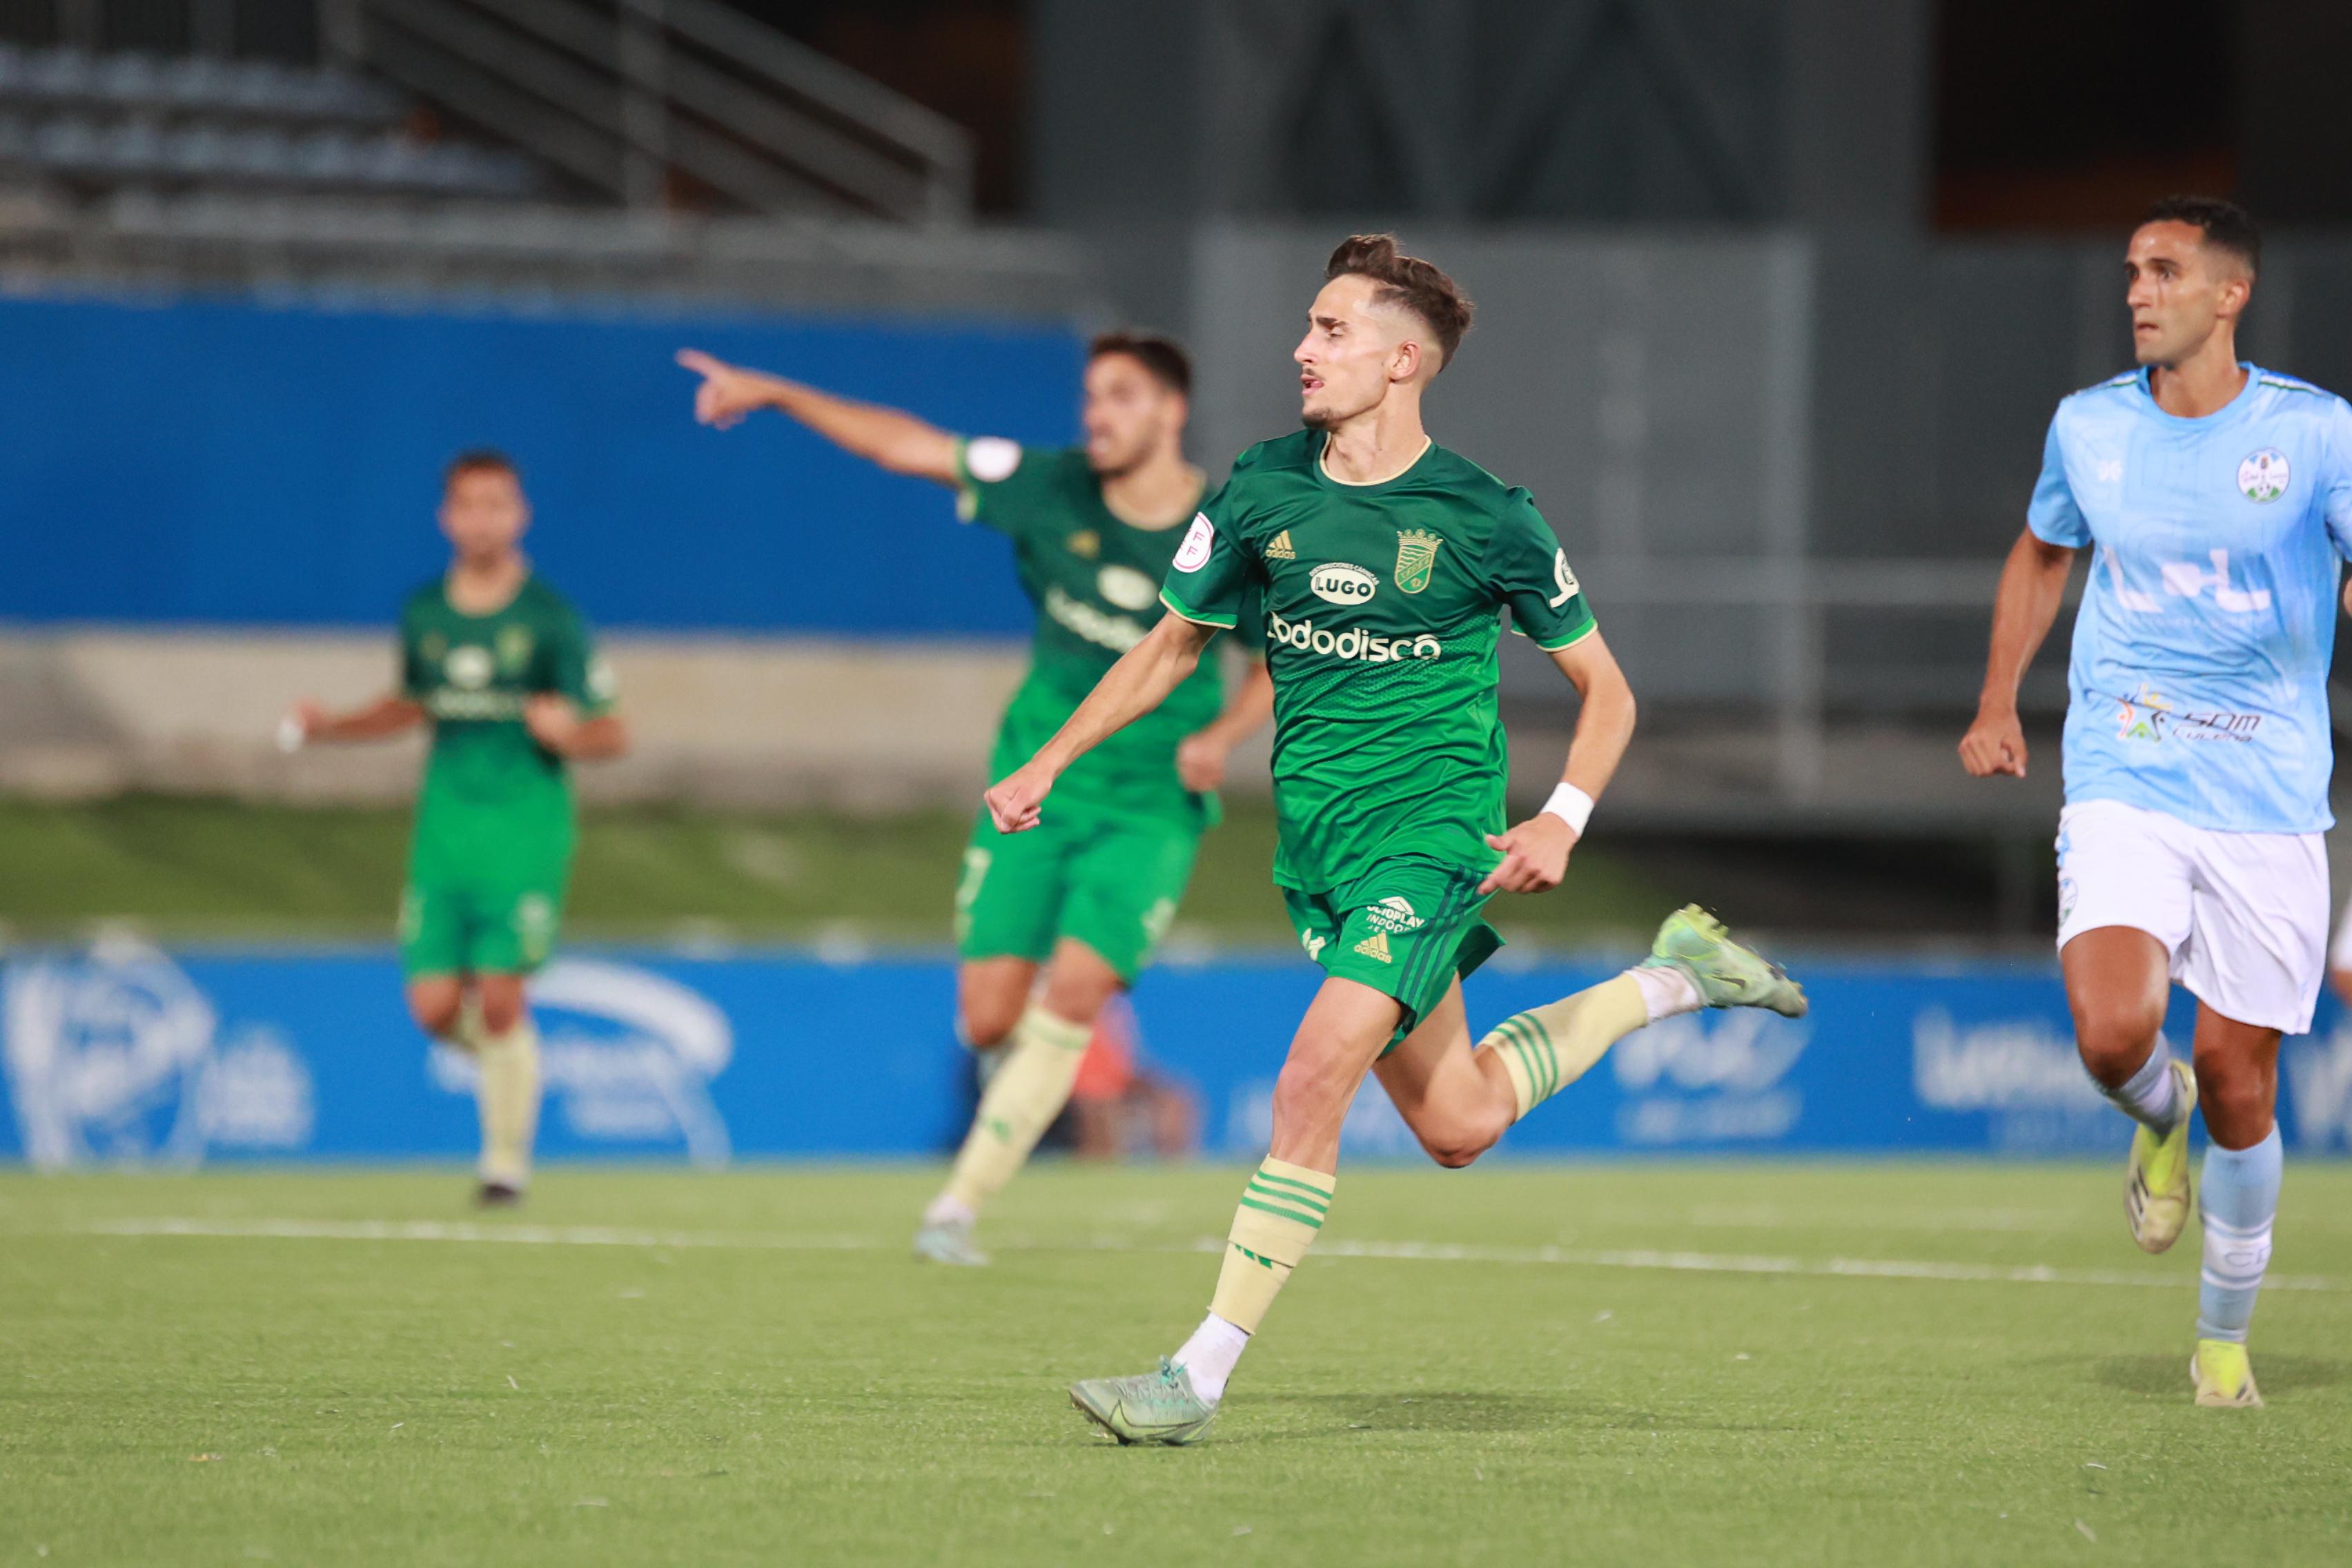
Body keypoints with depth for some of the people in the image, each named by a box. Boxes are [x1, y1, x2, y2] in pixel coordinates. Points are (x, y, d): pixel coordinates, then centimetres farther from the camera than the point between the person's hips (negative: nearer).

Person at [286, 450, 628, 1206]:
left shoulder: (551, 620, -6)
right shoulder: (424, 614, 8)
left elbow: (613, 735, -5)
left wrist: (567, 732, -26)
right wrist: (331, 727, 12)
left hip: (527, 825, -4)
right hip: (444, 826, 4)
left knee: (501, 998, -11)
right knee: (435, 1007, -3)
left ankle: (508, 1161, 5)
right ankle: (505, 1060, 30)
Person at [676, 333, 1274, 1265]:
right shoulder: (1051, 489, -5)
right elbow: (904, 446, 0)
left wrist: (1223, 734, -12)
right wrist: (774, 393, -2)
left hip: (1152, 805, -2)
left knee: (1074, 990, -20)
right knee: (988, 1019, -6)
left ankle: (958, 1208, -12)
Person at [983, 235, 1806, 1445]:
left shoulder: (1484, 520, -8)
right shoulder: (1263, 491, 2)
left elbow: (1604, 690, 3)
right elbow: (1173, 645, 16)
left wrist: (1563, 820, -12)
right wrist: (1047, 767, 9)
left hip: (1433, 835, -5)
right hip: (1317, 849, 5)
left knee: (1313, 1081, -21)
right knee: (1457, 1125, 11)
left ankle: (1198, 1379, -19)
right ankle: (1669, 981, 35)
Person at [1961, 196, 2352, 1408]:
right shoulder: (2089, 427, 5)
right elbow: (2042, 554, 24)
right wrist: (1997, 705, 16)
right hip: (2122, 787, 1)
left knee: (2237, 1079, 2)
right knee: (2113, 1032, -23)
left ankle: (2224, 1339, 22)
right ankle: (2158, 1116, 16)